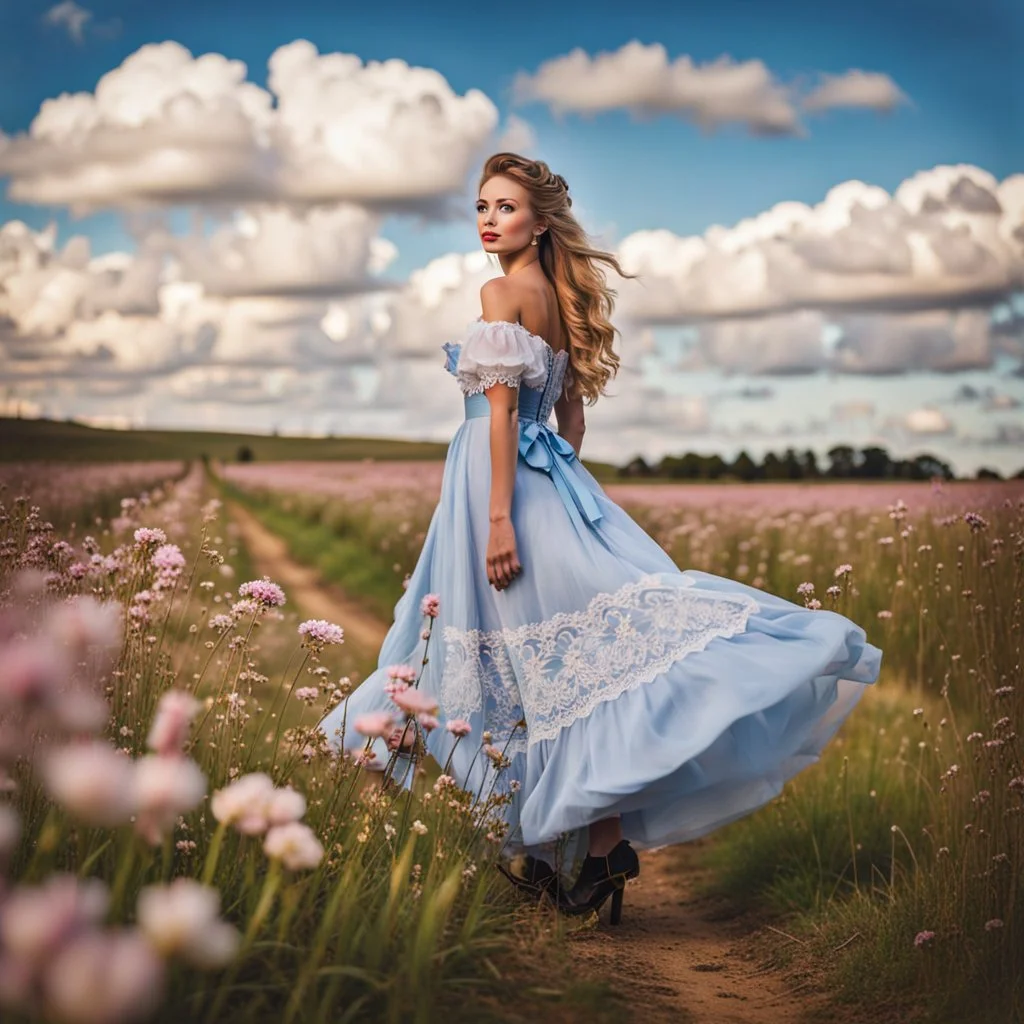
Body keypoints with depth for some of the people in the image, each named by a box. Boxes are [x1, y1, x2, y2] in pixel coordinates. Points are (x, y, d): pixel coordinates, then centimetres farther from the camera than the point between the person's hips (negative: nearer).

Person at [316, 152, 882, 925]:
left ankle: (605, 838, -8)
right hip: (552, 476, 9)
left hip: (501, 477, -9)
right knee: (556, 659, 8)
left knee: (530, 665, -7)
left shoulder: (501, 292, -9)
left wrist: (499, 518, -20)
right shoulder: (561, 297, 15)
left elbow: (501, 408, -16)